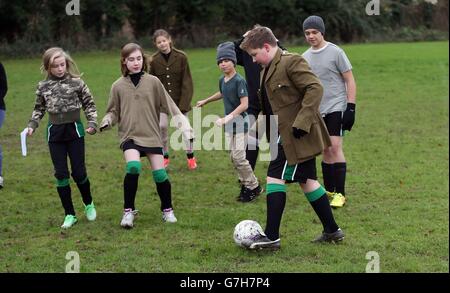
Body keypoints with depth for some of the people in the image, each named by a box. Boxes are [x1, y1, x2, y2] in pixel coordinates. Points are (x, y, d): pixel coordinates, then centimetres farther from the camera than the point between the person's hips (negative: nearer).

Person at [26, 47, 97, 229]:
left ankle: (88, 204, 28)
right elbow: (39, 109, 13)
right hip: (54, 132, 2)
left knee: (79, 172, 0)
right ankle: (70, 214, 10)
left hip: (74, 130, -2)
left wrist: (92, 123, -9)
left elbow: (89, 104, 1)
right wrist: (32, 125, 1)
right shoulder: (43, 87, 1)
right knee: (61, 173, 2)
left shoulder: (76, 82, -6)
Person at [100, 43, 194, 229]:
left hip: (152, 135, 1)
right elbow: (114, 112, 9)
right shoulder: (118, 86, 0)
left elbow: (169, 106, 3)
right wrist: (106, 122, -12)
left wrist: (185, 126, -3)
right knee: (133, 166, -26)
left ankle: (167, 210, 23)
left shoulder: (153, 82, -1)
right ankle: (128, 211, -12)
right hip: (129, 136, -1)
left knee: (159, 173, -3)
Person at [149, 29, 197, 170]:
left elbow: (186, 81, -7)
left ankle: (190, 156, 21)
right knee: (162, 126, -4)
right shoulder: (154, 60, -6)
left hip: (179, 98, -1)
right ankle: (165, 156, 15)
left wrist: (184, 103, -11)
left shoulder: (181, 57, -9)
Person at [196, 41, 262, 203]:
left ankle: (254, 187, 2)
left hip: (240, 122, -8)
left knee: (239, 156, -11)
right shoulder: (222, 80, 6)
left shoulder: (239, 80, -18)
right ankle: (245, 185, 19)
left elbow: (244, 104, -23)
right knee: (233, 156, 8)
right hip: (229, 124, 8)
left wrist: (228, 117, -29)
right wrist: (205, 101, 42)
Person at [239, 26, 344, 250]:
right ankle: (332, 231, 21)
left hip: (297, 135, -10)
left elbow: (315, 88, -22)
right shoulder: (267, 70, 15)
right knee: (306, 181, 14)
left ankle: (271, 237, -8)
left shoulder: (291, 62, -15)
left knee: (275, 178, -10)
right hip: (283, 135, 10)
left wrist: (301, 122, -25)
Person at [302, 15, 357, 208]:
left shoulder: (335, 52, -7)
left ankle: (340, 194, -9)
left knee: (335, 147, -12)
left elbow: (350, 81, -6)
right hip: (317, 111, 5)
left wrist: (351, 108, -12)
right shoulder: (305, 57, 9)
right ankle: (329, 191, 16)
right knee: (325, 150, 8)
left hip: (336, 108, -5)